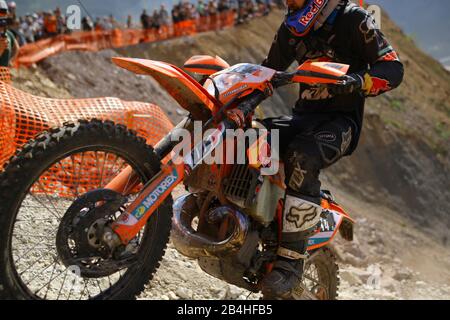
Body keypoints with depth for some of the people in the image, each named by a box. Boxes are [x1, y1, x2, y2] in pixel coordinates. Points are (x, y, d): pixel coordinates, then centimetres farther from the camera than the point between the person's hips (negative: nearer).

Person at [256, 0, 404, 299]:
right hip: (304, 116, 7)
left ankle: (291, 262, -33)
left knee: (301, 160, -36)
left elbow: (393, 68, -15)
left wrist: (357, 81, -35)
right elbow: (270, 69, 25)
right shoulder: (291, 28, 12)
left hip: (341, 119, -7)